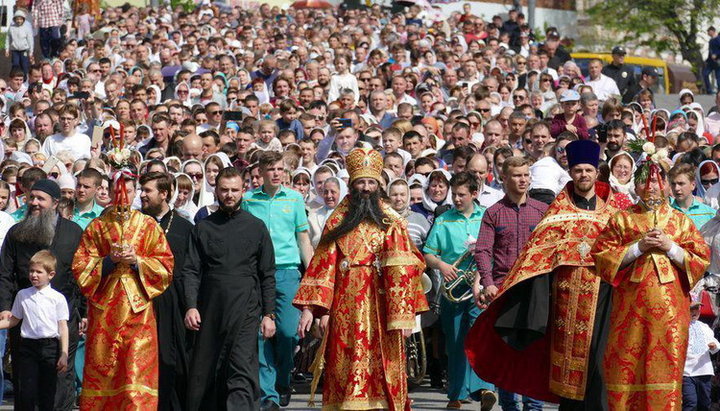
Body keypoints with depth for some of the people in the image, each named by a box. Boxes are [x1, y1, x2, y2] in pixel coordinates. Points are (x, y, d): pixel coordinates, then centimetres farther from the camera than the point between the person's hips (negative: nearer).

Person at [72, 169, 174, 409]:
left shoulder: (148, 226, 9)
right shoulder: (97, 227, 11)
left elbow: (165, 266, 5)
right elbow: (79, 266, 5)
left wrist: (137, 261, -10)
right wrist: (108, 260, -10)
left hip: (138, 308, -1)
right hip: (104, 308, 1)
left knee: (137, 366, -9)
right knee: (101, 368, 0)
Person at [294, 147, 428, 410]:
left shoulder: (390, 221, 4)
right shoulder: (338, 219, 11)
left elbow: (401, 270, -3)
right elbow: (323, 263, 6)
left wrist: (403, 316, -13)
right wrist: (309, 307, -4)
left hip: (378, 303, -2)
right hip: (345, 307, 2)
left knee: (381, 363, -3)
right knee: (344, 365, -1)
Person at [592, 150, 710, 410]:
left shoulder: (680, 221, 12)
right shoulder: (621, 220, 11)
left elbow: (702, 260, 7)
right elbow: (601, 256, 2)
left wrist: (671, 247, -7)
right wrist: (638, 247, -8)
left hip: (670, 307, 0)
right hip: (630, 307, 0)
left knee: (666, 366, -5)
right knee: (627, 366, -4)